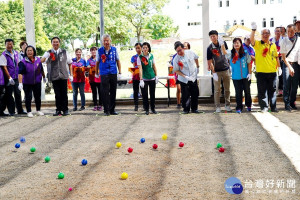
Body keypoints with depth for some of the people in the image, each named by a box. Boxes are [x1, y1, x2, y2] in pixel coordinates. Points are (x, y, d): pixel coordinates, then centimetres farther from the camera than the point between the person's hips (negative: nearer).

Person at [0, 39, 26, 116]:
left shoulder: (16, 53, 9)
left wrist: (19, 75, 14)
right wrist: (9, 78, -17)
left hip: (16, 77, 5)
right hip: (8, 78, -5)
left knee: (18, 93, 10)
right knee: (9, 94, 1)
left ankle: (20, 110, 19)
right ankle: (11, 111, 8)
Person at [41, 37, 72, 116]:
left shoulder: (64, 52, 10)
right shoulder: (48, 53, 6)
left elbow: (69, 63, 15)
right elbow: (42, 59, -10)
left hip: (63, 76, 1)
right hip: (54, 77, -1)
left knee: (64, 94, 0)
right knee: (57, 94, 0)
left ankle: (65, 110, 9)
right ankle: (58, 110, 8)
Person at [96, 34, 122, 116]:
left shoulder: (114, 49, 4)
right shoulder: (100, 51, 1)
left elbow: (118, 61, 10)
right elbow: (97, 62, 10)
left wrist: (120, 72, 7)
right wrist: (96, 73, 12)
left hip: (113, 73, 2)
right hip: (104, 74, -2)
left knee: (113, 92, 7)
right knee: (105, 93, -4)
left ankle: (112, 109, 17)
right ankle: (106, 110, 4)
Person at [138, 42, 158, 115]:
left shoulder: (151, 56, 3)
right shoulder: (140, 57, -7)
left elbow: (154, 66, 11)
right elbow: (140, 69, -13)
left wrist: (156, 76, 8)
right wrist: (141, 80, -20)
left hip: (152, 78, 3)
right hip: (144, 79, -3)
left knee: (152, 94, 8)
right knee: (145, 95, 0)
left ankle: (153, 109, 20)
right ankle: (146, 109, 12)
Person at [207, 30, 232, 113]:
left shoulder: (222, 43, 2)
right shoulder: (210, 48, -8)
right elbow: (210, 62, -9)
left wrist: (229, 66, 16)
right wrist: (214, 73, -14)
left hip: (226, 69, 4)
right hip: (217, 71, -3)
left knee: (227, 89, 8)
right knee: (217, 90, 0)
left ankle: (227, 105, 18)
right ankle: (218, 107, 6)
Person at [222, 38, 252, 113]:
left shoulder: (245, 53, -1)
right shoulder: (231, 53, -1)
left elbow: (249, 63, 4)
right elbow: (224, 52, -21)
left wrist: (250, 73, -2)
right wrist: (222, 44, -37)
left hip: (245, 76, 0)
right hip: (236, 77, 0)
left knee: (247, 91, 10)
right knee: (238, 92, 2)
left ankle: (248, 105, 28)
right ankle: (239, 108, 9)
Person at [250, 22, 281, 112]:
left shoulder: (273, 45, 12)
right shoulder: (258, 44, 1)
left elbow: (276, 57, 18)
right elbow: (251, 40, -20)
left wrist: (279, 67, 15)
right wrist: (253, 30, -32)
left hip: (272, 72, 3)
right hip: (261, 72, -3)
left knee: (272, 90, 9)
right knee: (262, 90, -1)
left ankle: (273, 107, 17)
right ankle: (264, 107, 6)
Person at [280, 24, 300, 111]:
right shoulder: (284, 41, -1)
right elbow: (283, 56, -3)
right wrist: (290, 67, -11)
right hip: (287, 64, -2)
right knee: (287, 85, -7)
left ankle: (292, 103, 15)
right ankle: (287, 104, -2)